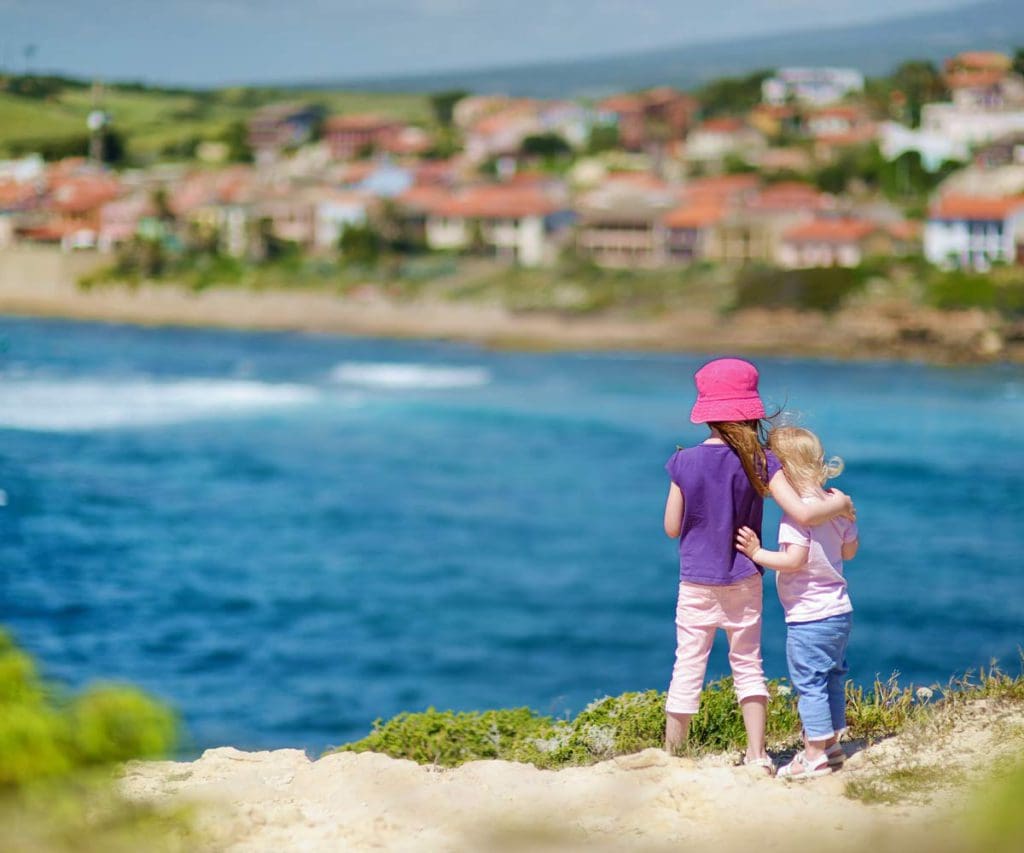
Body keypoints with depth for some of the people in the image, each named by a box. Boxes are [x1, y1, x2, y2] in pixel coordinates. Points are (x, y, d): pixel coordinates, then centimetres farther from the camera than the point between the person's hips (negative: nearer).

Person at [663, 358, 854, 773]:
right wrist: (839, 503, -1)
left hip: (697, 583, -1)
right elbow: (802, 513, -19)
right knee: (748, 665, 14)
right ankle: (757, 755, 14)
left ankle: (671, 755, 12)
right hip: (743, 580, 1)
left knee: (688, 668, 7)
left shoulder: (685, 462, -10)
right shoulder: (760, 462, -11)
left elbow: (672, 527, -3)